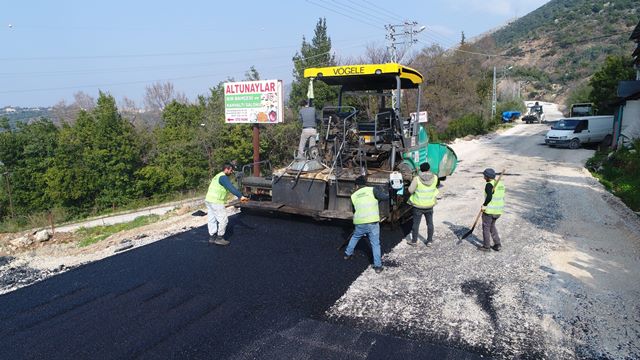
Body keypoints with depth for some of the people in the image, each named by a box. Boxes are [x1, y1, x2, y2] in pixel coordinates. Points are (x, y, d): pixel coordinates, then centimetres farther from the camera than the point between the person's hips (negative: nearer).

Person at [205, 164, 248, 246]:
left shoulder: (218, 176, 20)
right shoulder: (223, 177, -13)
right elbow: (231, 188, -25)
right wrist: (240, 196, -32)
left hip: (209, 200, 10)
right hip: (216, 202, -10)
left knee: (212, 220, 13)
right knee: (223, 219, -3)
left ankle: (212, 237, 20)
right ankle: (219, 238, 2)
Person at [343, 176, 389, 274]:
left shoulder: (353, 196, 13)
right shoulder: (372, 190, 1)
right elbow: (386, 197, -3)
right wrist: (383, 191, 18)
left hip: (359, 223, 3)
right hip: (372, 222, -3)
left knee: (355, 237, 30)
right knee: (375, 244, 8)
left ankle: (348, 254, 44)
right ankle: (378, 266, 8)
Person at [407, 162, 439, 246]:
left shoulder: (417, 179, -19)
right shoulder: (434, 178, -8)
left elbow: (410, 190, -14)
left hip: (418, 205, -3)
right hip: (429, 205, 3)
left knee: (416, 223, 11)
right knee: (430, 223, 17)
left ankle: (414, 241, 23)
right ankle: (429, 241, 25)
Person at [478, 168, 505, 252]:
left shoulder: (489, 185, -17)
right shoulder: (501, 184, 9)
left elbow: (489, 197, -28)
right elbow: (501, 197, 13)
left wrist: (484, 205, -14)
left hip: (489, 210, -8)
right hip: (499, 210, 8)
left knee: (486, 227, 7)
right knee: (492, 226, 23)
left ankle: (486, 246, 14)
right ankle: (497, 245, 21)